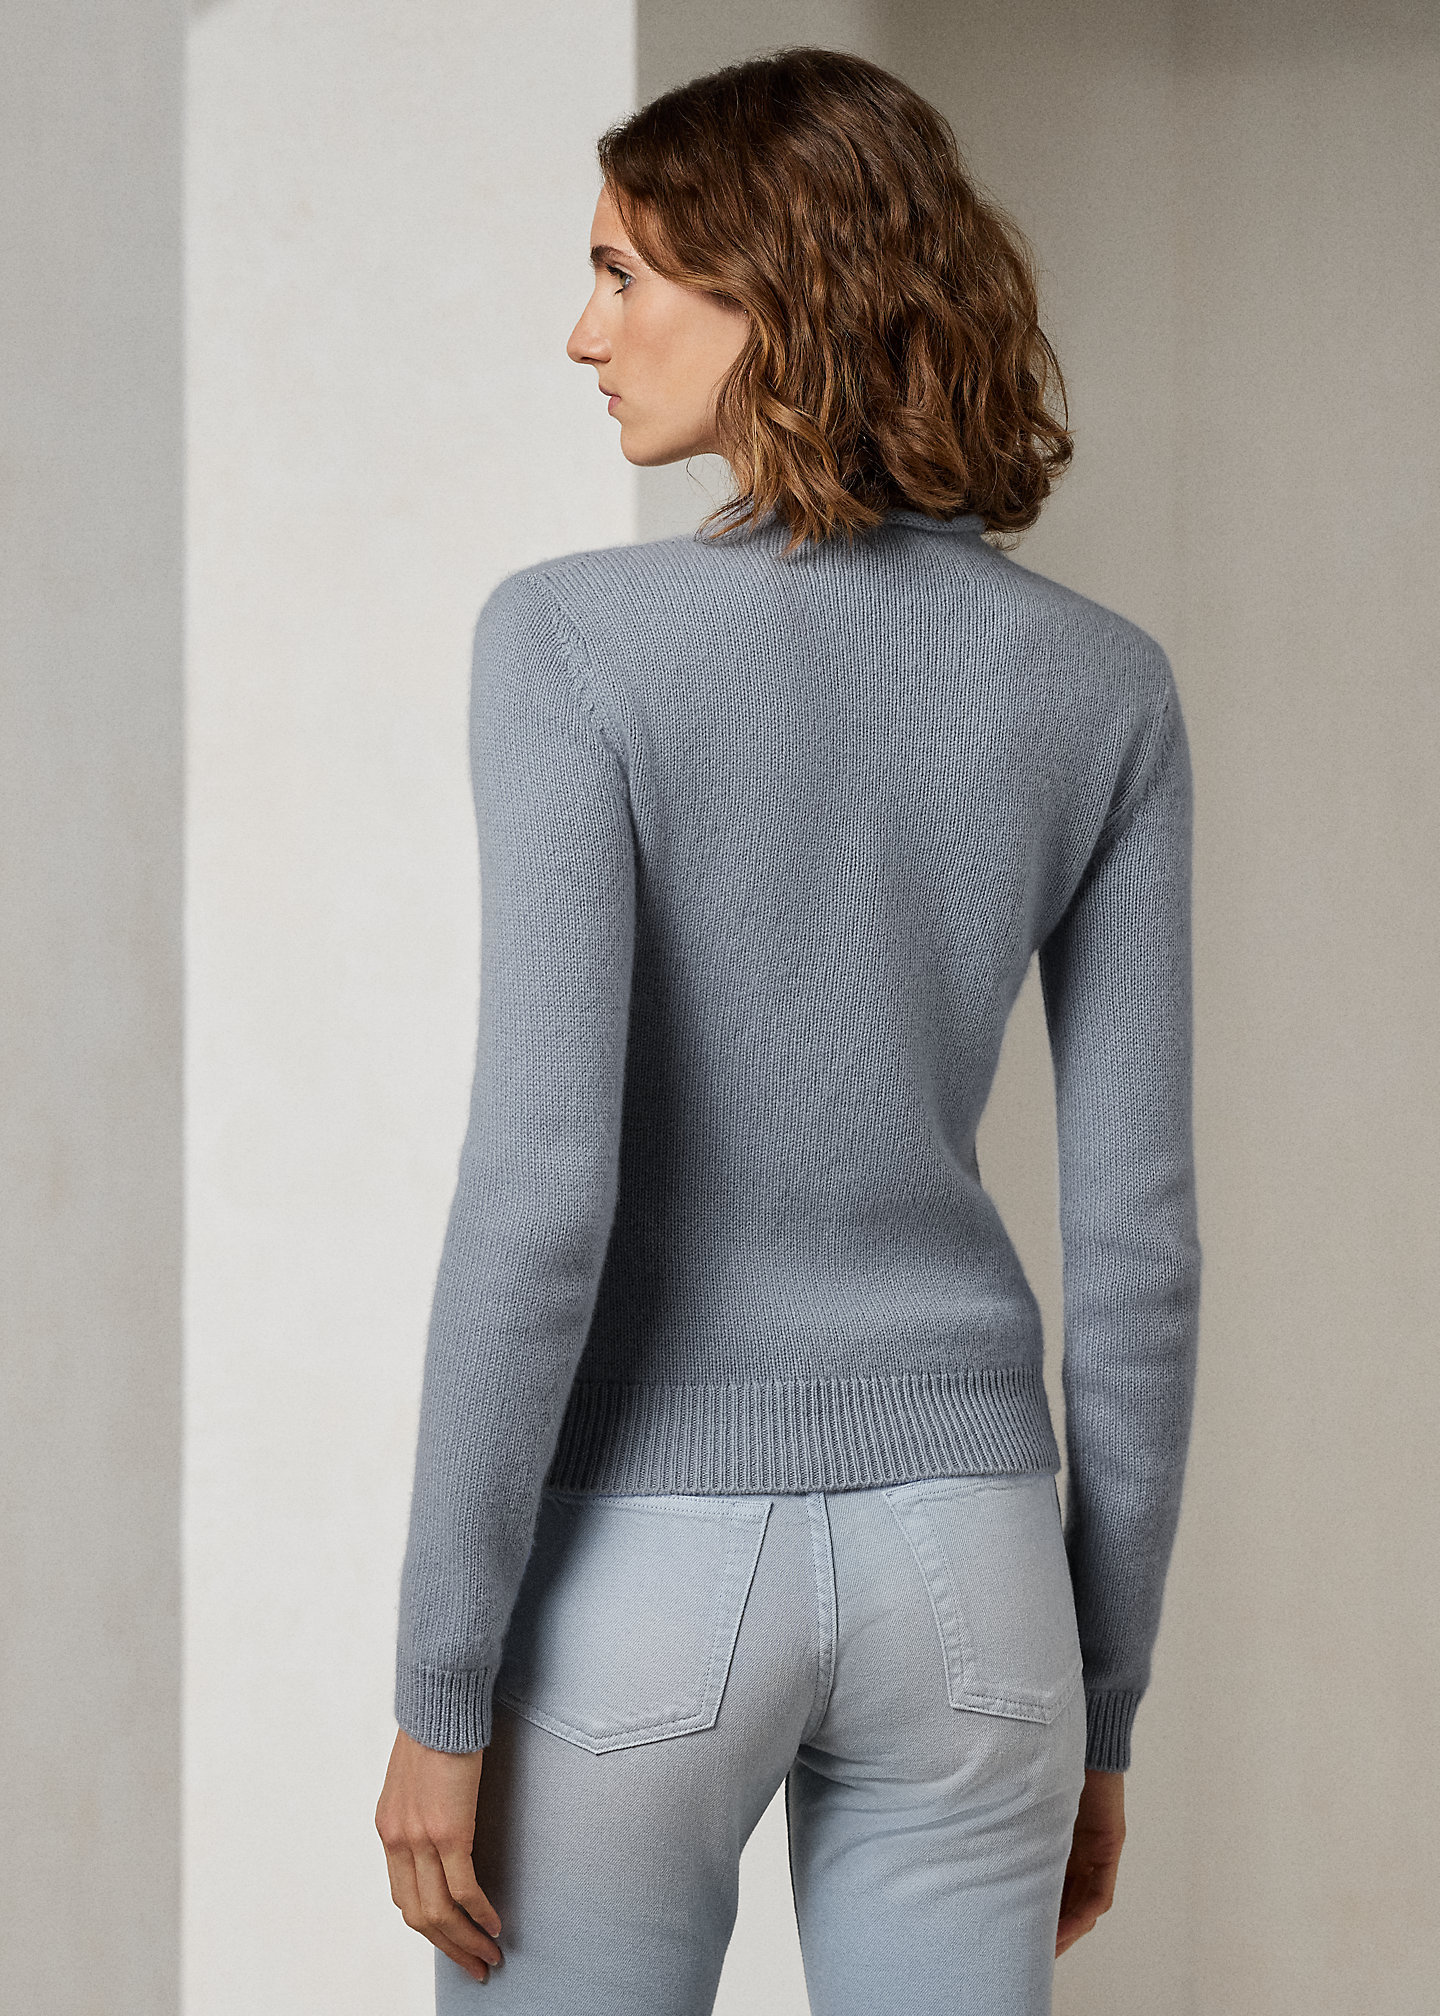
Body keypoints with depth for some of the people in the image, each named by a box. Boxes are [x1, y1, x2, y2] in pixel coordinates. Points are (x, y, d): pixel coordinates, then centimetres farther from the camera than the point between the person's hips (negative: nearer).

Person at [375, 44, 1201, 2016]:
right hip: (958, 1552, 4)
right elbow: (1136, 1228, 1)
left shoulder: (579, 637, -12)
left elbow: (542, 1182, -19)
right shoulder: (1101, 684, 1)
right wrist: (1100, 1699, 10)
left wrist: (442, 1685, -12)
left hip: (645, 1565, -3)